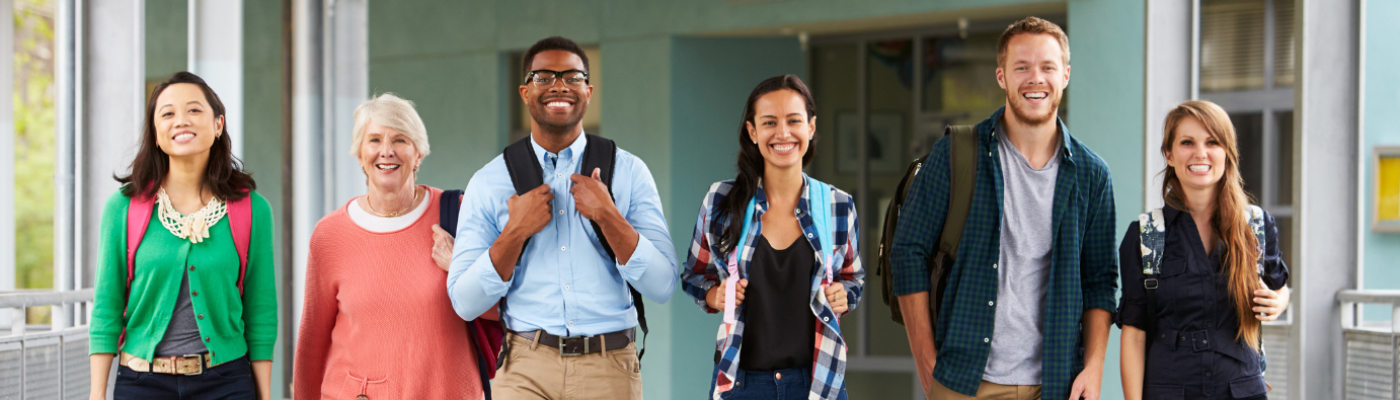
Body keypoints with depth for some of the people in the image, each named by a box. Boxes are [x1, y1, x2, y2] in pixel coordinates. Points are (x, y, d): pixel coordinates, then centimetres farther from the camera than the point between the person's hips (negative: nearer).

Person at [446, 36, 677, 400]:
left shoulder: (629, 172, 3)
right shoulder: (488, 183, 3)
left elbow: (662, 287, -4)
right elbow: (465, 303, -1)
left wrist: (607, 216, -14)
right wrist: (516, 232, -12)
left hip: (610, 369, 0)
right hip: (526, 371, 0)